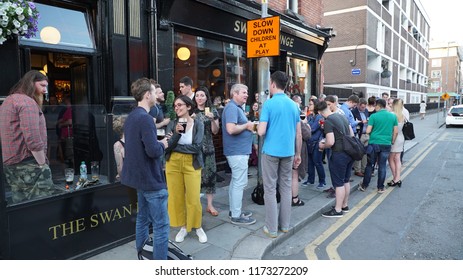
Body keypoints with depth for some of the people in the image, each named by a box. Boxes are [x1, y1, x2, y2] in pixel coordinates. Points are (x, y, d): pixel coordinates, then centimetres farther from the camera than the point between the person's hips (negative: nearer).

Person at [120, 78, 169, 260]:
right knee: (161, 225, -2)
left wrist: (158, 143, 8)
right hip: (151, 179, -10)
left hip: (139, 177, 10)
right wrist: (162, 145, -7)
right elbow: (153, 151, -27)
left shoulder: (131, 117, 11)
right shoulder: (145, 118, -20)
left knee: (143, 219, 19)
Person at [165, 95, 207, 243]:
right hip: (173, 164, 2)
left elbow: (197, 147, -14)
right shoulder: (172, 124, 1)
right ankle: (183, 227, 27)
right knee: (176, 197, 7)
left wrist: (174, 146, -8)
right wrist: (177, 133, -22)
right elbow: (166, 146, -7)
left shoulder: (198, 123, -4)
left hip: (192, 164, -2)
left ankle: (198, 227, 21)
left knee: (193, 199, -3)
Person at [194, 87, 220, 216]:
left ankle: (210, 205, 13)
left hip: (208, 147, 0)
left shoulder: (212, 111, 5)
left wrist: (212, 119, -13)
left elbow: (215, 131, 3)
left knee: (210, 174, 1)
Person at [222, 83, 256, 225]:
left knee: (235, 181, 16)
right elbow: (231, 129, -28)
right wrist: (247, 125, -15)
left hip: (238, 150, 11)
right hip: (238, 151, -11)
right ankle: (236, 215, 3)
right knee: (240, 182, -5)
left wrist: (248, 126, 6)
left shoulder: (237, 107, 17)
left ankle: (234, 210, 26)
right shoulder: (232, 107, -16)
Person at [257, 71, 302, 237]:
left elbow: (261, 132, -15)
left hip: (271, 152, -5)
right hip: (288, 152, 5)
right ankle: (285, 225, 23)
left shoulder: (268, 104, -10)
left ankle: (272, 228, 9)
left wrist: (256, 127, 7)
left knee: (270, 189, 3)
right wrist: (298, 154, 17)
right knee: (286, 188, 13)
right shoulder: (294, 105, 7)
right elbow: (299, 133, 9)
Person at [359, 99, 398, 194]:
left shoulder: (373, 116, -7)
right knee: (382, 166, 8)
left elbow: (368, 131, -9)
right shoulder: (393, 116, 3)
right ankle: (380, 188, 14)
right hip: (386, 144, 2)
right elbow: (395, 132, 6)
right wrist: (392, 141, 20)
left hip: (374, 143, -2)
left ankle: (364, 186, 17)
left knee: (370, 165, 8)